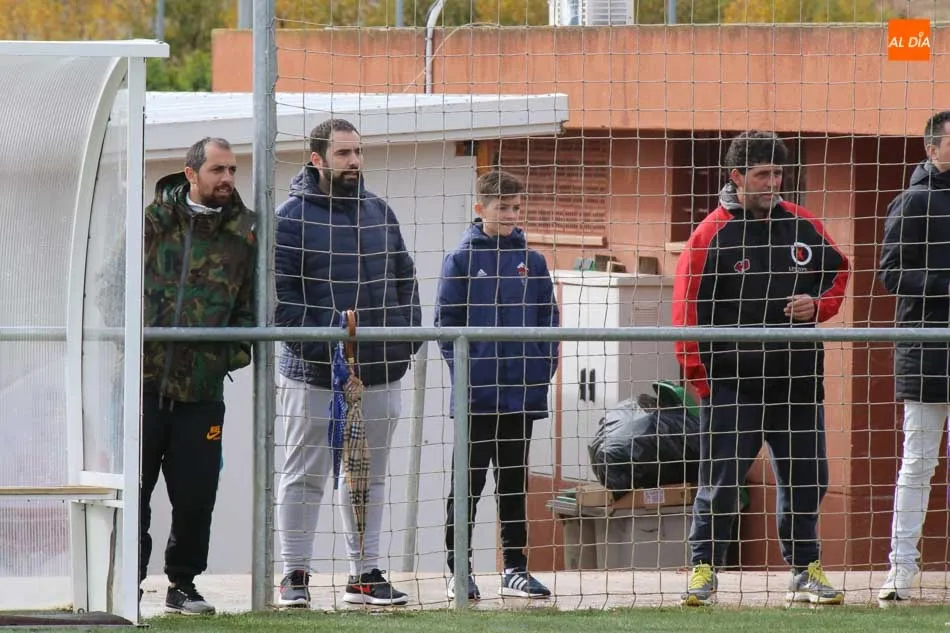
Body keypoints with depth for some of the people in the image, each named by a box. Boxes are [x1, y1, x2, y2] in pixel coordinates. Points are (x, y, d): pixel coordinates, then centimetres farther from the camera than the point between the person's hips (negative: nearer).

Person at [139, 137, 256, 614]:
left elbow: (249, 307, 13)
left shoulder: (242, 235, 7)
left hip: (201, 390, 2)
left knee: (195, 494, 3)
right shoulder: (151, 221, 2)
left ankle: (182, 584, 19)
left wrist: (236, 352, 0)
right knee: (132, 486, 0)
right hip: (143, 379, -1)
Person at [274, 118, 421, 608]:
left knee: (369, 476, 11)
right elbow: (278, 294, -11)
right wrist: (315, 344, -18)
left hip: (380, 374, 6)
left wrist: (408, 335, 6)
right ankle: (295, 575, 5)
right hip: (313, 374, -5)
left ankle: (365, 574, 18)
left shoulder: (379, 213, 13)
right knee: (305, 476, 0)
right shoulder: (291, 217, -6)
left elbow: (404, 280, 19)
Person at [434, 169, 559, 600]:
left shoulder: (531, 262, 8)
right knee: (468, 484, 2)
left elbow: (548, 321, 10)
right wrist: (462, 369, -12)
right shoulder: (462, 260, -2)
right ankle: (459, 570, 7)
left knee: (514, 483, 11)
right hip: (476, 397, -3)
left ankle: (515, 569, 17)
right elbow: (446, 322, -4)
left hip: (522, 394, 3)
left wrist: (543, 369, 0)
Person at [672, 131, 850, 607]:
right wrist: (699, 376, -9)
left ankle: (805, 570, 21)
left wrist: (819, 306, -3)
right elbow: (687, 309, -6)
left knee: (805, 481, 9)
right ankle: (704, 569, 6)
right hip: (731, 383, -4)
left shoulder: (803, 226, 7)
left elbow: (839, 274, 19)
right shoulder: (711, 235, -6)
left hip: (798, 380, 4)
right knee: (720, 481, -4)